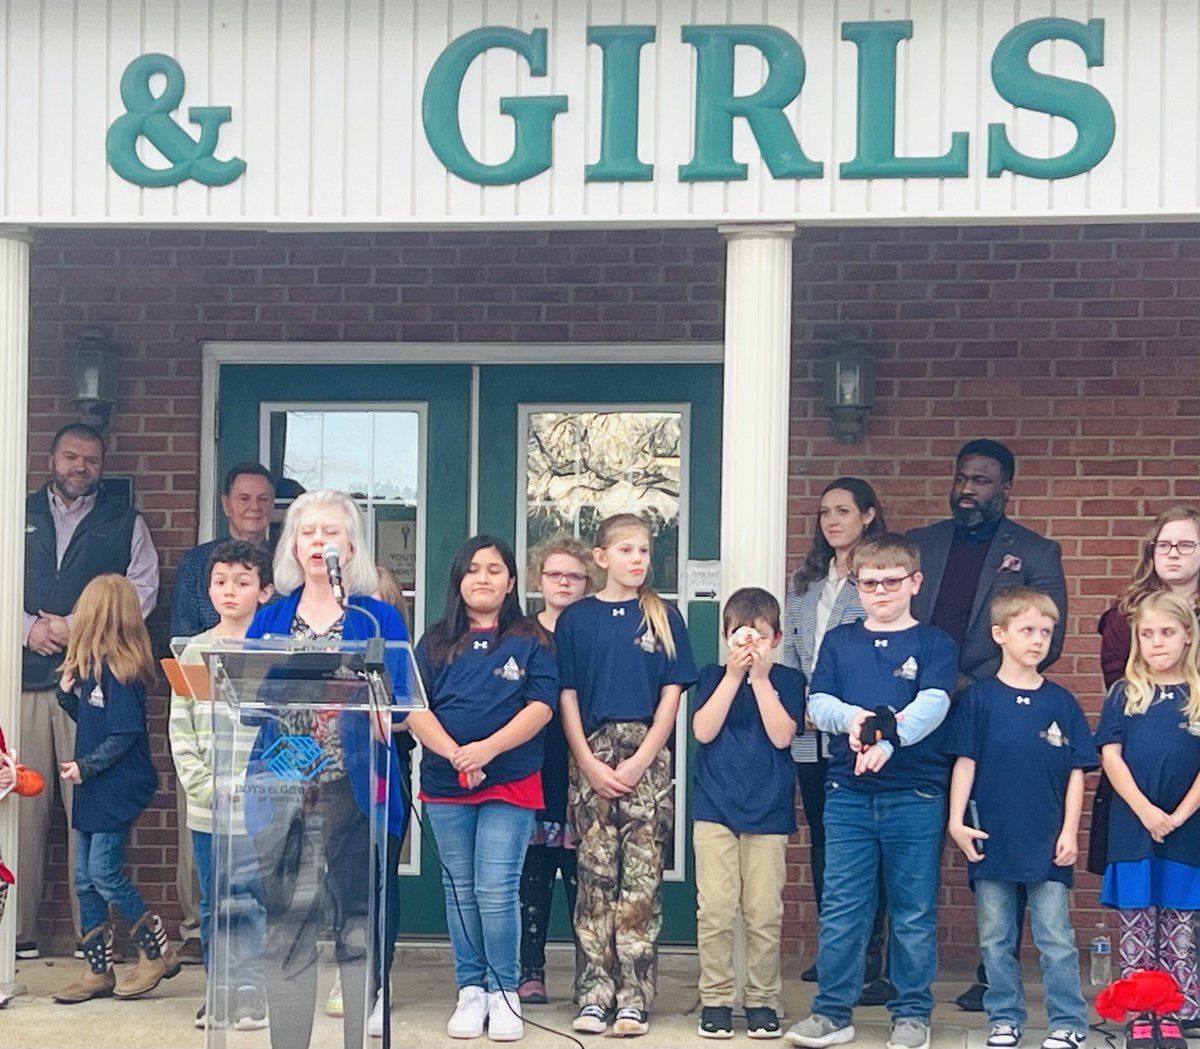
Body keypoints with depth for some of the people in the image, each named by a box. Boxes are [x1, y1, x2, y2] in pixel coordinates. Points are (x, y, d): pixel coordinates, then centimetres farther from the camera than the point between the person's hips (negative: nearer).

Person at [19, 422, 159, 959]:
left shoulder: (125, 524, 13)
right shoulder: (21, 516, 17)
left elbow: (141, 591, 3)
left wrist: (76, 627, -7)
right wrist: (28, 627, -6)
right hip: (26, 674, 1)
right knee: (23, 802, -2)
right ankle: (19, 932, 2)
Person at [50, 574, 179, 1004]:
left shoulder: (119, 670, -17)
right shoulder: (94, 667, 12)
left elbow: (125, 735, -19)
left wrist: (85, 766, -19)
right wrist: (67, 693, 4)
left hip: (118, 787, -10)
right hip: (93, 788, 10)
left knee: (104, 872, -8)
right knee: (85, 877, 9)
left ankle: (158, 952, 7)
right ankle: (98, 971, 15)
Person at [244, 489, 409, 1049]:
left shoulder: (380, 618, 6)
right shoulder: (269, 619, 14)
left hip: (355, 792, -2)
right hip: (281, 792, 3)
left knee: (360, 931, -2)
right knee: (284, 932, 5)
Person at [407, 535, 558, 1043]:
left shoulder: (530, 642, 3)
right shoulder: (436, 642, 8)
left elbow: (541, 706, -7)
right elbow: (414, 707, -1)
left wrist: (486, 749, -19)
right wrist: (455, 754, -17)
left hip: (510, 782, -3)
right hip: (445, 785, 3)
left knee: (496, 891, -8)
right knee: (460, 889, 8)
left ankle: (503, 991, 3)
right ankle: (470, 989, 16)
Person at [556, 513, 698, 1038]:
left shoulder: (664, 618, 7)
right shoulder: (575, 619, 7)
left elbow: (672, 694, 3)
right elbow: (567, 696, 4)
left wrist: (639, 762, -7)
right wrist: (590, 764, -7)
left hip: (647, 759, 0)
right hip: (591, 760, 0)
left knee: (642, 877, -2)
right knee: (595, 875, 0)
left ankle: (634, 996, 0)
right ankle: (595, 994, 3)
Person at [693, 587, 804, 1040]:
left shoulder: (787, 680, 6)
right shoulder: (713, 677, 8)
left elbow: (782, 735, -8)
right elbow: (704, 730, -7)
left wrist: (761, 677, -10)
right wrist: (733, 675, -10)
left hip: (768, 811, 0)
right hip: (715, 807, 0)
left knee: (764, 913, 1)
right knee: (715, 910, -4)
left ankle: (763, 1001, 12)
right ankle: (715, 999, 6)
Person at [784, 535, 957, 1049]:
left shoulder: (934, 644, 3)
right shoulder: (839, 642, 11)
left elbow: (932, 705, -12)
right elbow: (818, 704, 4)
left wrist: (888, 741, -28)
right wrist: (851, 717, -18)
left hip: (916, 794, -2)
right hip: (848, 794, 2)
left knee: (914, 911, 5)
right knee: (840, 908, 4)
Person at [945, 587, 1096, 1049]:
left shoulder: (1060, 702, 2)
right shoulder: (978, 699, -1)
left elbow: (1077, 772, 4)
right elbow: (965, 763, 0)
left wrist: (1069, 831, -2)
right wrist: (957, 821, -7)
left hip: (1047, 842, 0)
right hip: (992, 838, 0)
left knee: (1056, 938, 2)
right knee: (996, 939, 8)